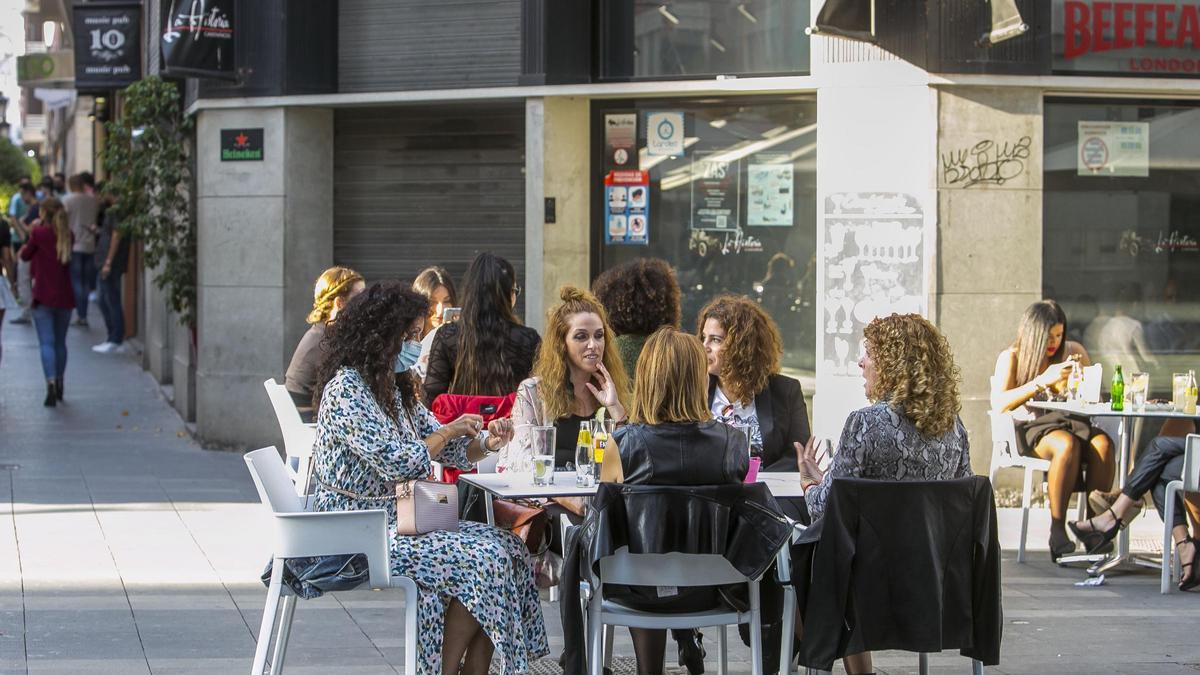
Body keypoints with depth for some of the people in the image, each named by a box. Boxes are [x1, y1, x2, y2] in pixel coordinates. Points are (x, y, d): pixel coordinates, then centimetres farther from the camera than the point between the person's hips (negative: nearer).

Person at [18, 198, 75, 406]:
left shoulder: (39, 232, -10)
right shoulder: (68, 235, 2)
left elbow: (25, 255, 2)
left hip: (43, 296, -4)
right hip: (65, 296, 4)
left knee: (46, 343, -6)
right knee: (60, 342, 16)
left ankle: (51, 384, -22)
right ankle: (59, 385, 25)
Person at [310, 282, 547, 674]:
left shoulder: (396, 389, 15)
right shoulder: (346, 390, -15)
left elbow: (451, 453, 17)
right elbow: (399, 464, -22)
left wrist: (486, 442, -3)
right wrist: (448, 431, -9)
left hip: (395, 522, 9)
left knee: (509, 549, -5)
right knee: (482, 560, -19)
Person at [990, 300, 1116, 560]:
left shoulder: (1074, 351, 13)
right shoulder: (1011, 357, 1)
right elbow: (998, 404, -15)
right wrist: (1043, 380, -20)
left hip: (1071, 421, 4)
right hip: (1030, 428, -4)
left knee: (1103, 443, -32)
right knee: (1067, 444, -38)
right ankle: (1057, 532, -36)